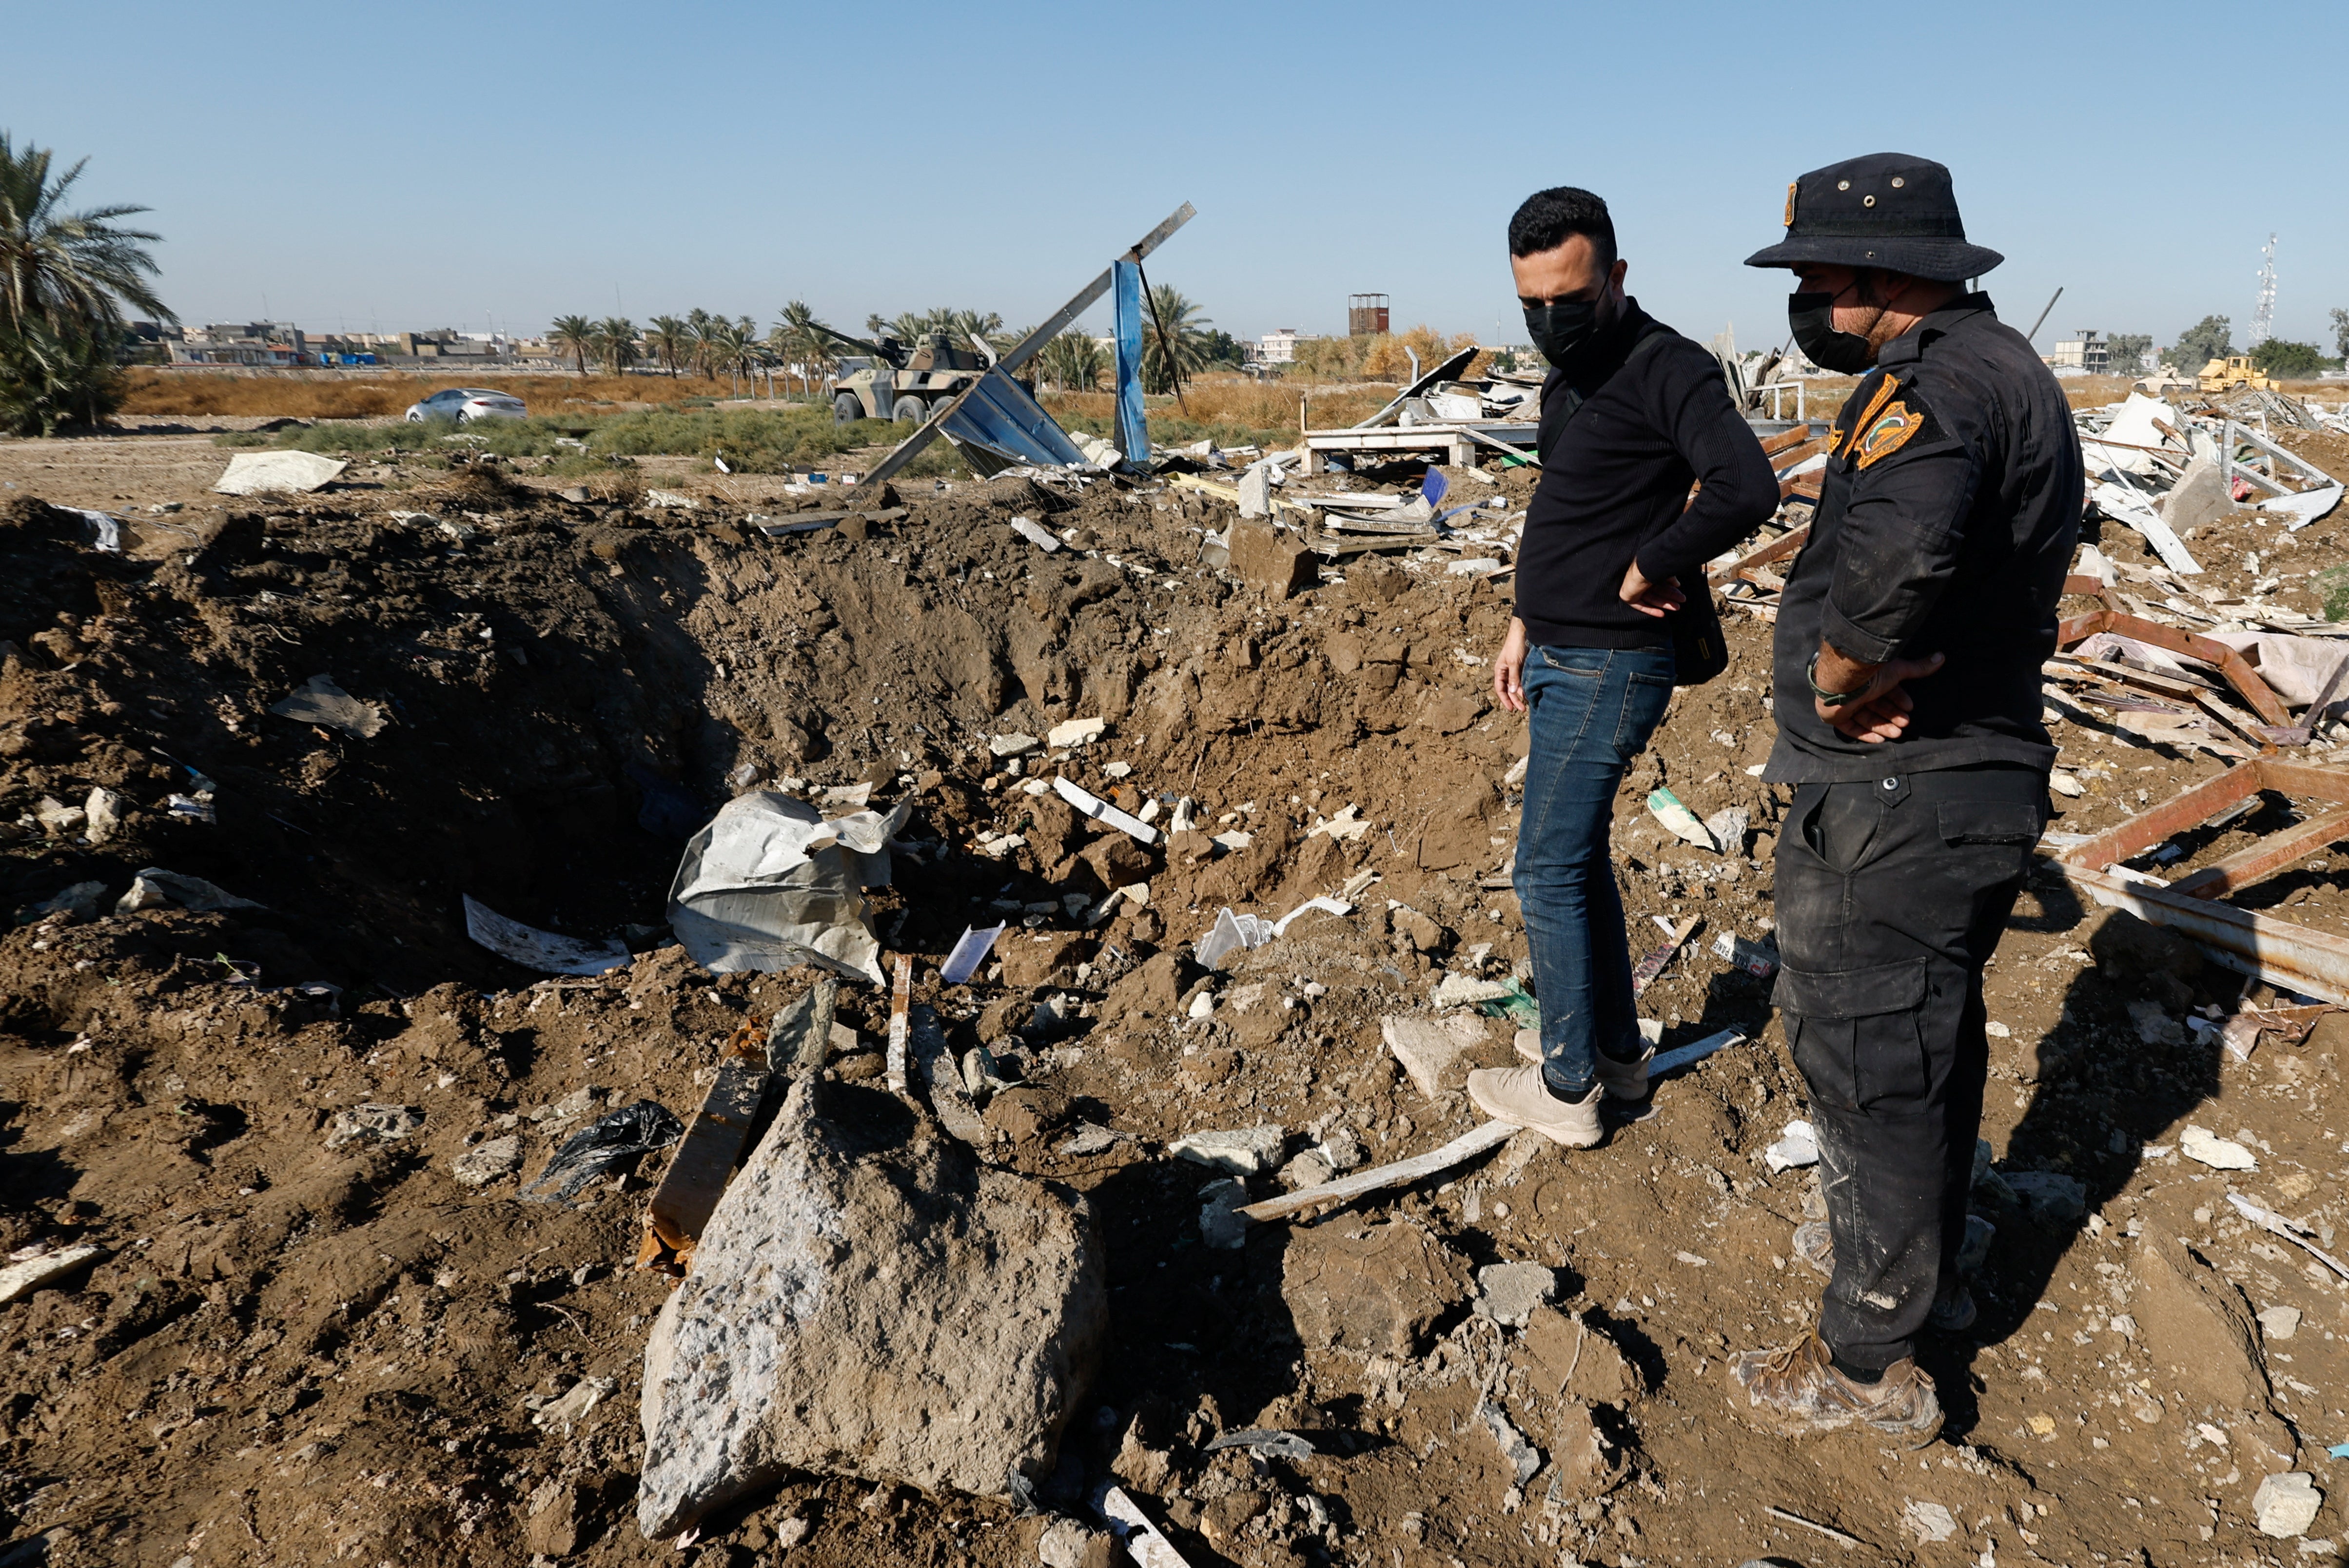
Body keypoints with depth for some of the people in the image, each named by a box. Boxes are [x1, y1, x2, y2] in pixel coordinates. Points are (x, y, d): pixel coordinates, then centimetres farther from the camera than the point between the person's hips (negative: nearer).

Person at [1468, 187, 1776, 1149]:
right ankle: (1615, 1050, 31)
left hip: (1610, 669, -10)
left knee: (1548, 872, -2)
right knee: (1580, 859, 17)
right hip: (1561, 660, 10)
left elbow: (1745, 489, -32)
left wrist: (1646, 566, -21)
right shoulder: (1567, 375, 13)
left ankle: (1566, 1090, 12)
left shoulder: (1666, 370, -17)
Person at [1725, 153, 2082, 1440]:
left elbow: (1901, 547, -43)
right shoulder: (2002, 369, 14)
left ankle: (1868, 1362, 20)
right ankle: (1915, 1259, 45)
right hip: (1977, 770, 11)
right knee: (1928, 1042, 24)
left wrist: (1836, 678, -25)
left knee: (1866, 1065, 3)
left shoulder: (1934, 382, -21)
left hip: (1895, 800, -10)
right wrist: (1867, 662, -4)